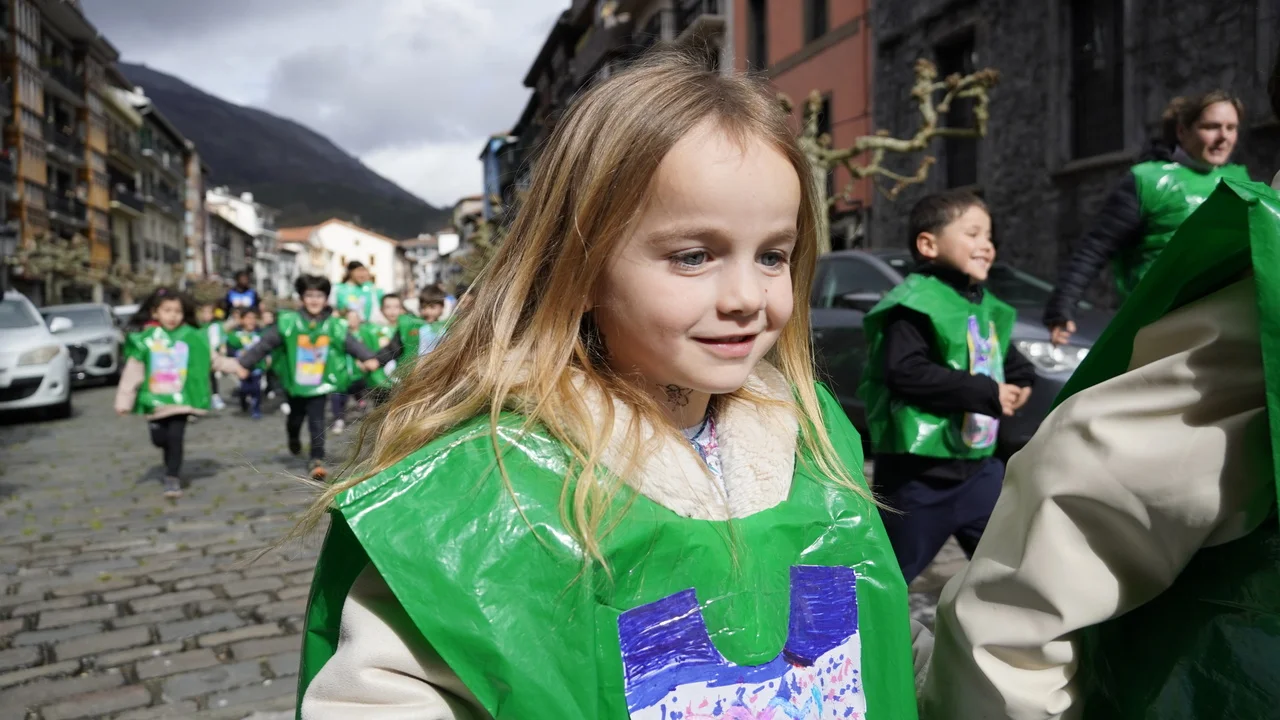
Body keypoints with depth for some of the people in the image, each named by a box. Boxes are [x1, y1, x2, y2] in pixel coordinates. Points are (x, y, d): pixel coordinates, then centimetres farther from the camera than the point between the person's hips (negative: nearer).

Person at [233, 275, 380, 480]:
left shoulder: (334, 325, -7)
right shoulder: (288, 322, -10)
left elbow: (351, 343, -12)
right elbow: (266, 343, -8)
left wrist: (368, 359, -28)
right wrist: (244, 363, -9)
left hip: (319, 384, -1)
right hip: (295, 383, 1)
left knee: (317, 422, -6)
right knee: (295, 418, 21)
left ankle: (317, 460, 0)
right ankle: (294, 439, 53)